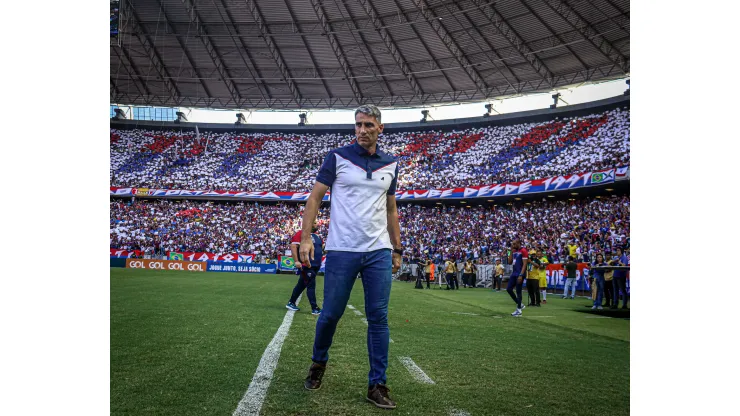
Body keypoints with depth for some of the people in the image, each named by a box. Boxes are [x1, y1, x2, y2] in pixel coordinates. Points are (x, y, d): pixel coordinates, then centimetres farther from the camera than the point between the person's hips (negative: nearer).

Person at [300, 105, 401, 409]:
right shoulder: (337, 157, -1)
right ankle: (318, 364, 32)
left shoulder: (390, 164, 10)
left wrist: (397, 249, 15)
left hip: (379, 252, 3)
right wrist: (306, 238, -10)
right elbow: (315, 197, -1)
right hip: (342, 250, -2)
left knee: (378, 318, 2)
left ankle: (377, 384, 11)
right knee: (330, 314, 4)